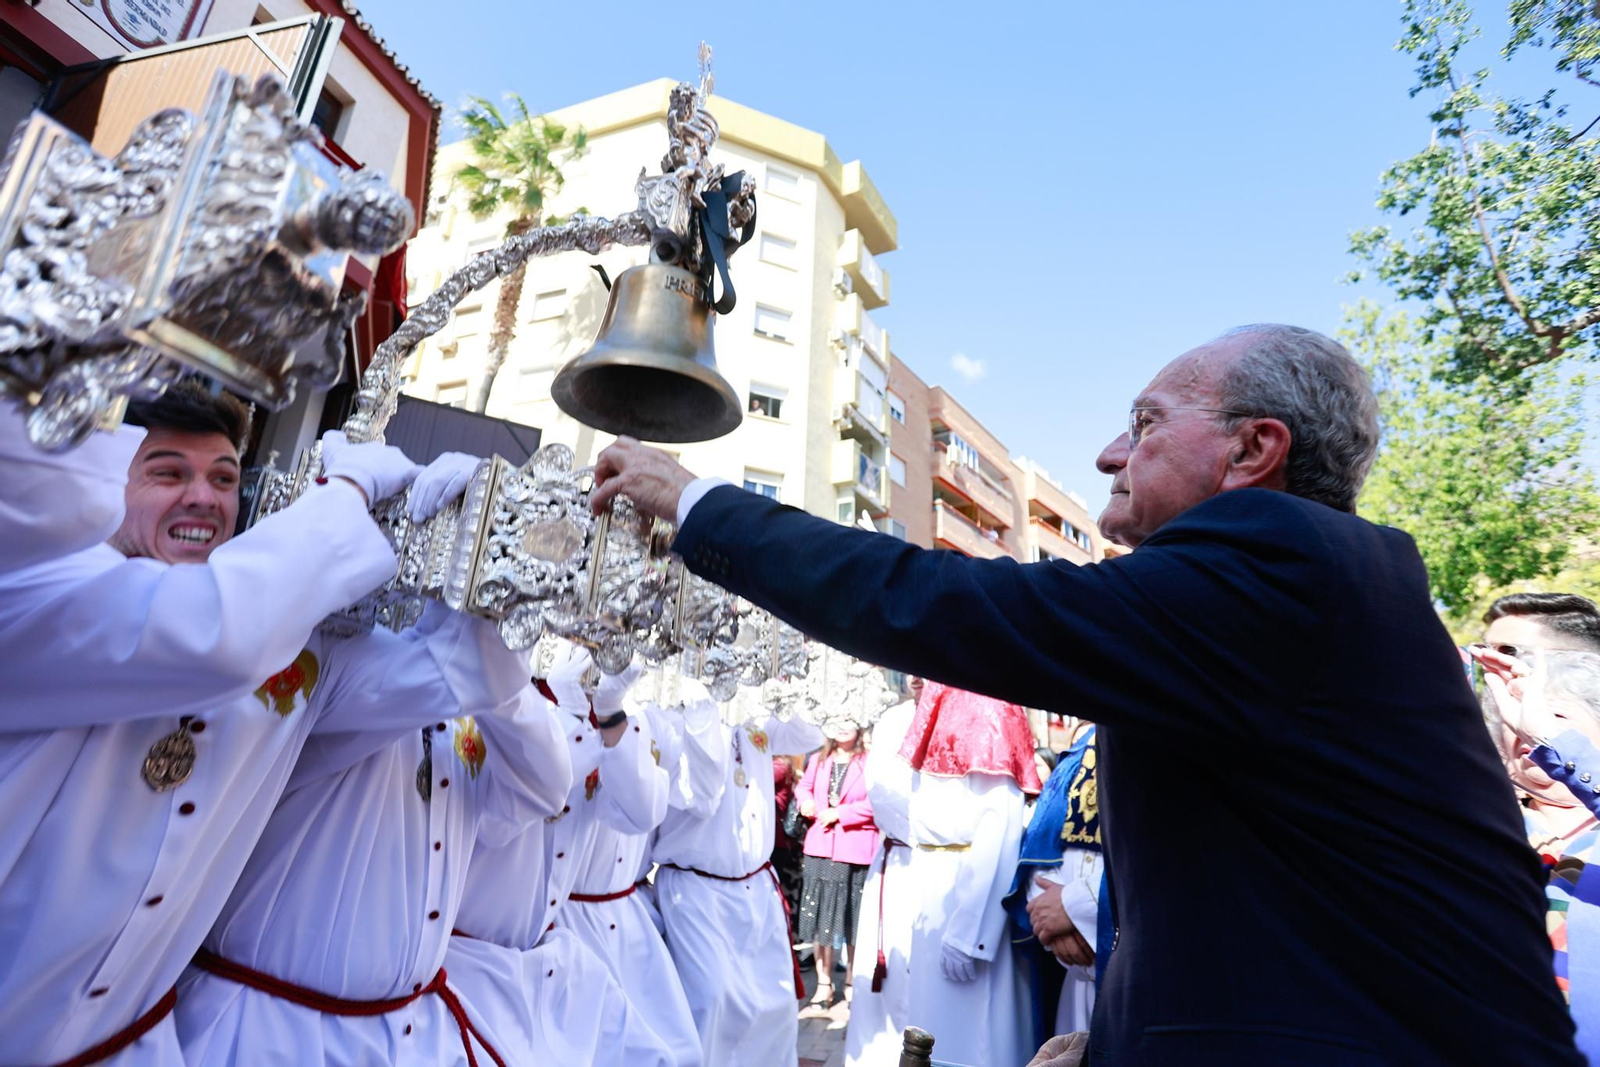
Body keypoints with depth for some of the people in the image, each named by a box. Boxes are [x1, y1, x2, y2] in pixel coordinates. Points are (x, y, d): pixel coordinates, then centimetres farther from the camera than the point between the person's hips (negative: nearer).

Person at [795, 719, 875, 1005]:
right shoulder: (818, 760, 10)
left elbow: (877, 802, -18)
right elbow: (803, 786, 22)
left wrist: (839, 813, -15)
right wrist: (807, 801, 0)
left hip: (856, 850, -5)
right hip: (820, 848, 5)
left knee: (853, 920, 6)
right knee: (818, 916, 11)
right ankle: (823, 986, 26)